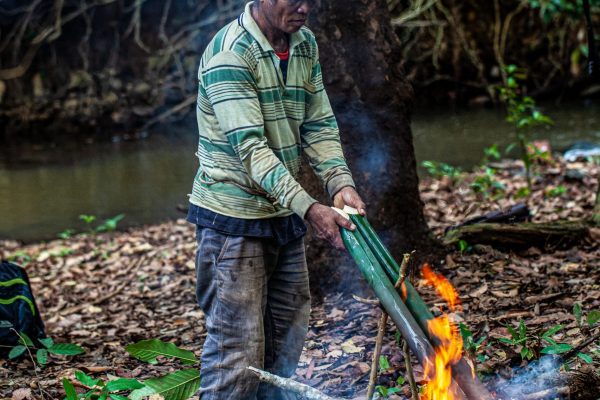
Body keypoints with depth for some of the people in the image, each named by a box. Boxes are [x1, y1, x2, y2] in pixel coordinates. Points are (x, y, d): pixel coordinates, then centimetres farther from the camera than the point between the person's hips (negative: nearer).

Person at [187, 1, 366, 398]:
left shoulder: (306, 45, 6)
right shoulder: (230, 53, -19)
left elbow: (319, 127, 5)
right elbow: (251, 148, -25)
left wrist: (341, 183, -13)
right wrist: (310, 209, -33)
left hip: (285, 214, 8)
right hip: (234, 216, -8)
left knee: (286, 343, 14)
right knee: (237, 350, -7)